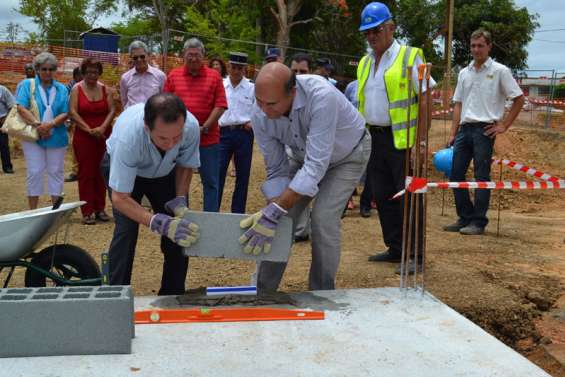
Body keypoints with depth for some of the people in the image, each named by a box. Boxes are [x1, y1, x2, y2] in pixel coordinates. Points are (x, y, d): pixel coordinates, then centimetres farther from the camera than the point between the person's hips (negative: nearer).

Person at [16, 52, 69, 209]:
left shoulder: (61, 89, 8)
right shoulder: (27, 85, 2)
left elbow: (65, 113, 0)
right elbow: (21, 108, -10)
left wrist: (50, 124, -17)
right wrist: (37, 124, -21)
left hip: (56, 137, 2)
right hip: (32, 136, -2)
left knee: (56, 171, 7)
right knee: (35, 172, 1)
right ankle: (32, 211, 9)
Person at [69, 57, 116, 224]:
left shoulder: (105, 89, 8)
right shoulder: (77, 89, 1)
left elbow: (112, 110, 0)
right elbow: (73, 112, -7)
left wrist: (102, 127, -15)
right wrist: (89, 129, -14)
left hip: (104, 136, 2)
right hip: (83, 137, -2)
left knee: (101, 173, 5)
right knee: (86, 173, -1)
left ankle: (100, 208, 13)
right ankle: (87, 211, 2)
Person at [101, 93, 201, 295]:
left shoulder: (191, 126, -34)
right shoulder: (128, 136, -43)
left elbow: (185, 165, -10)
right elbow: (120, 198, -38)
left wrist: (180, 200, -23)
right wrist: (158, 223, -49)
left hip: (165, 171, 3)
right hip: (122, 166, -3)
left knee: (181, 234, -6)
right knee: (126, 230, -20)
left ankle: (172, 298, 10)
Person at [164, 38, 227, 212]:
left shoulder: (214, 76, 1)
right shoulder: (173, 76, 6)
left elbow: (220, 106, -4)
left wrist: (204, 128, -11)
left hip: (208, 139, -2)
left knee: (211, 182, 4)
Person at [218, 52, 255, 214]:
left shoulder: (252, 88, 3)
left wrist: (253, 123, -9)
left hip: (244, 134, 0)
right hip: (224, 132, 0)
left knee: (242, 175, 7)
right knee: (218, 173, -3)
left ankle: (238, 213, 17)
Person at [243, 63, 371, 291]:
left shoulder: (321, 96, -42)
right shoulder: (260, 118, -24)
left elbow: (316, 166, -43)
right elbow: (277, 171, -14)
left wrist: (273, 212, -46)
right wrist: (271, 210, -30)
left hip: (348, 154, -4)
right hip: (306, 155, 5)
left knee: (323, 218, -20)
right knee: (282, 218, -5)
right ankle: (262, 293, 12)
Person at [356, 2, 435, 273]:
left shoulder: (409, 57, -5)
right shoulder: (364, 63, 14)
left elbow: (424, 98, -9)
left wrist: (420, 138, -15)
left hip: (401, 138, -7)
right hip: (374, 138, 7)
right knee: (382, 196, 11)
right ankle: (395, 248, 22)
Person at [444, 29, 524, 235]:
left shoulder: (499, 71, -2)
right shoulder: (464, 73, 14)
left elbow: (519, 98, 0)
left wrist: (504, 125, -4)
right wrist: (453, 134, 9)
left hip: (485, 130, -6)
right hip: (465, 128, 6)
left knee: (481, 177, -2)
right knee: (455, 174, 5)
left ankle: (478, 222, 5)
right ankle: (465, 217, 16)